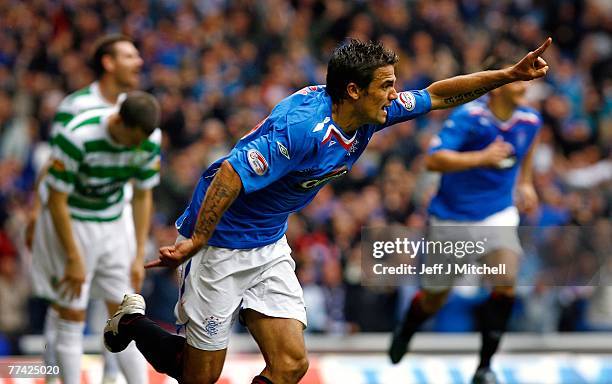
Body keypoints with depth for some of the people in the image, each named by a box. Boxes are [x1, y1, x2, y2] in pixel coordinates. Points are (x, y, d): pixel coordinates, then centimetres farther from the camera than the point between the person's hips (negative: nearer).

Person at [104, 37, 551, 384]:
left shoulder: (367, 115, -3)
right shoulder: (301, 128, -29)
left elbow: (438, 95, 6)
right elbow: (231, 175, -29)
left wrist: (509, 75, -1)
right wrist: (195, 242, -26)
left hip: (270, 246, 8)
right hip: (220, 245, -8)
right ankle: (132, 322, 27)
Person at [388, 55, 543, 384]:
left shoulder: (529, 120, -4)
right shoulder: (467, 117, -22)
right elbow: (433, 160, -32)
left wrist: (525, 182, 20)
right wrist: (482, 157, -40)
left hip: (498, 214, 3)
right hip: (452, 217, -3)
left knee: (506, 283, -22)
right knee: (433, 300, 12)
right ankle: (405, 333, 48)